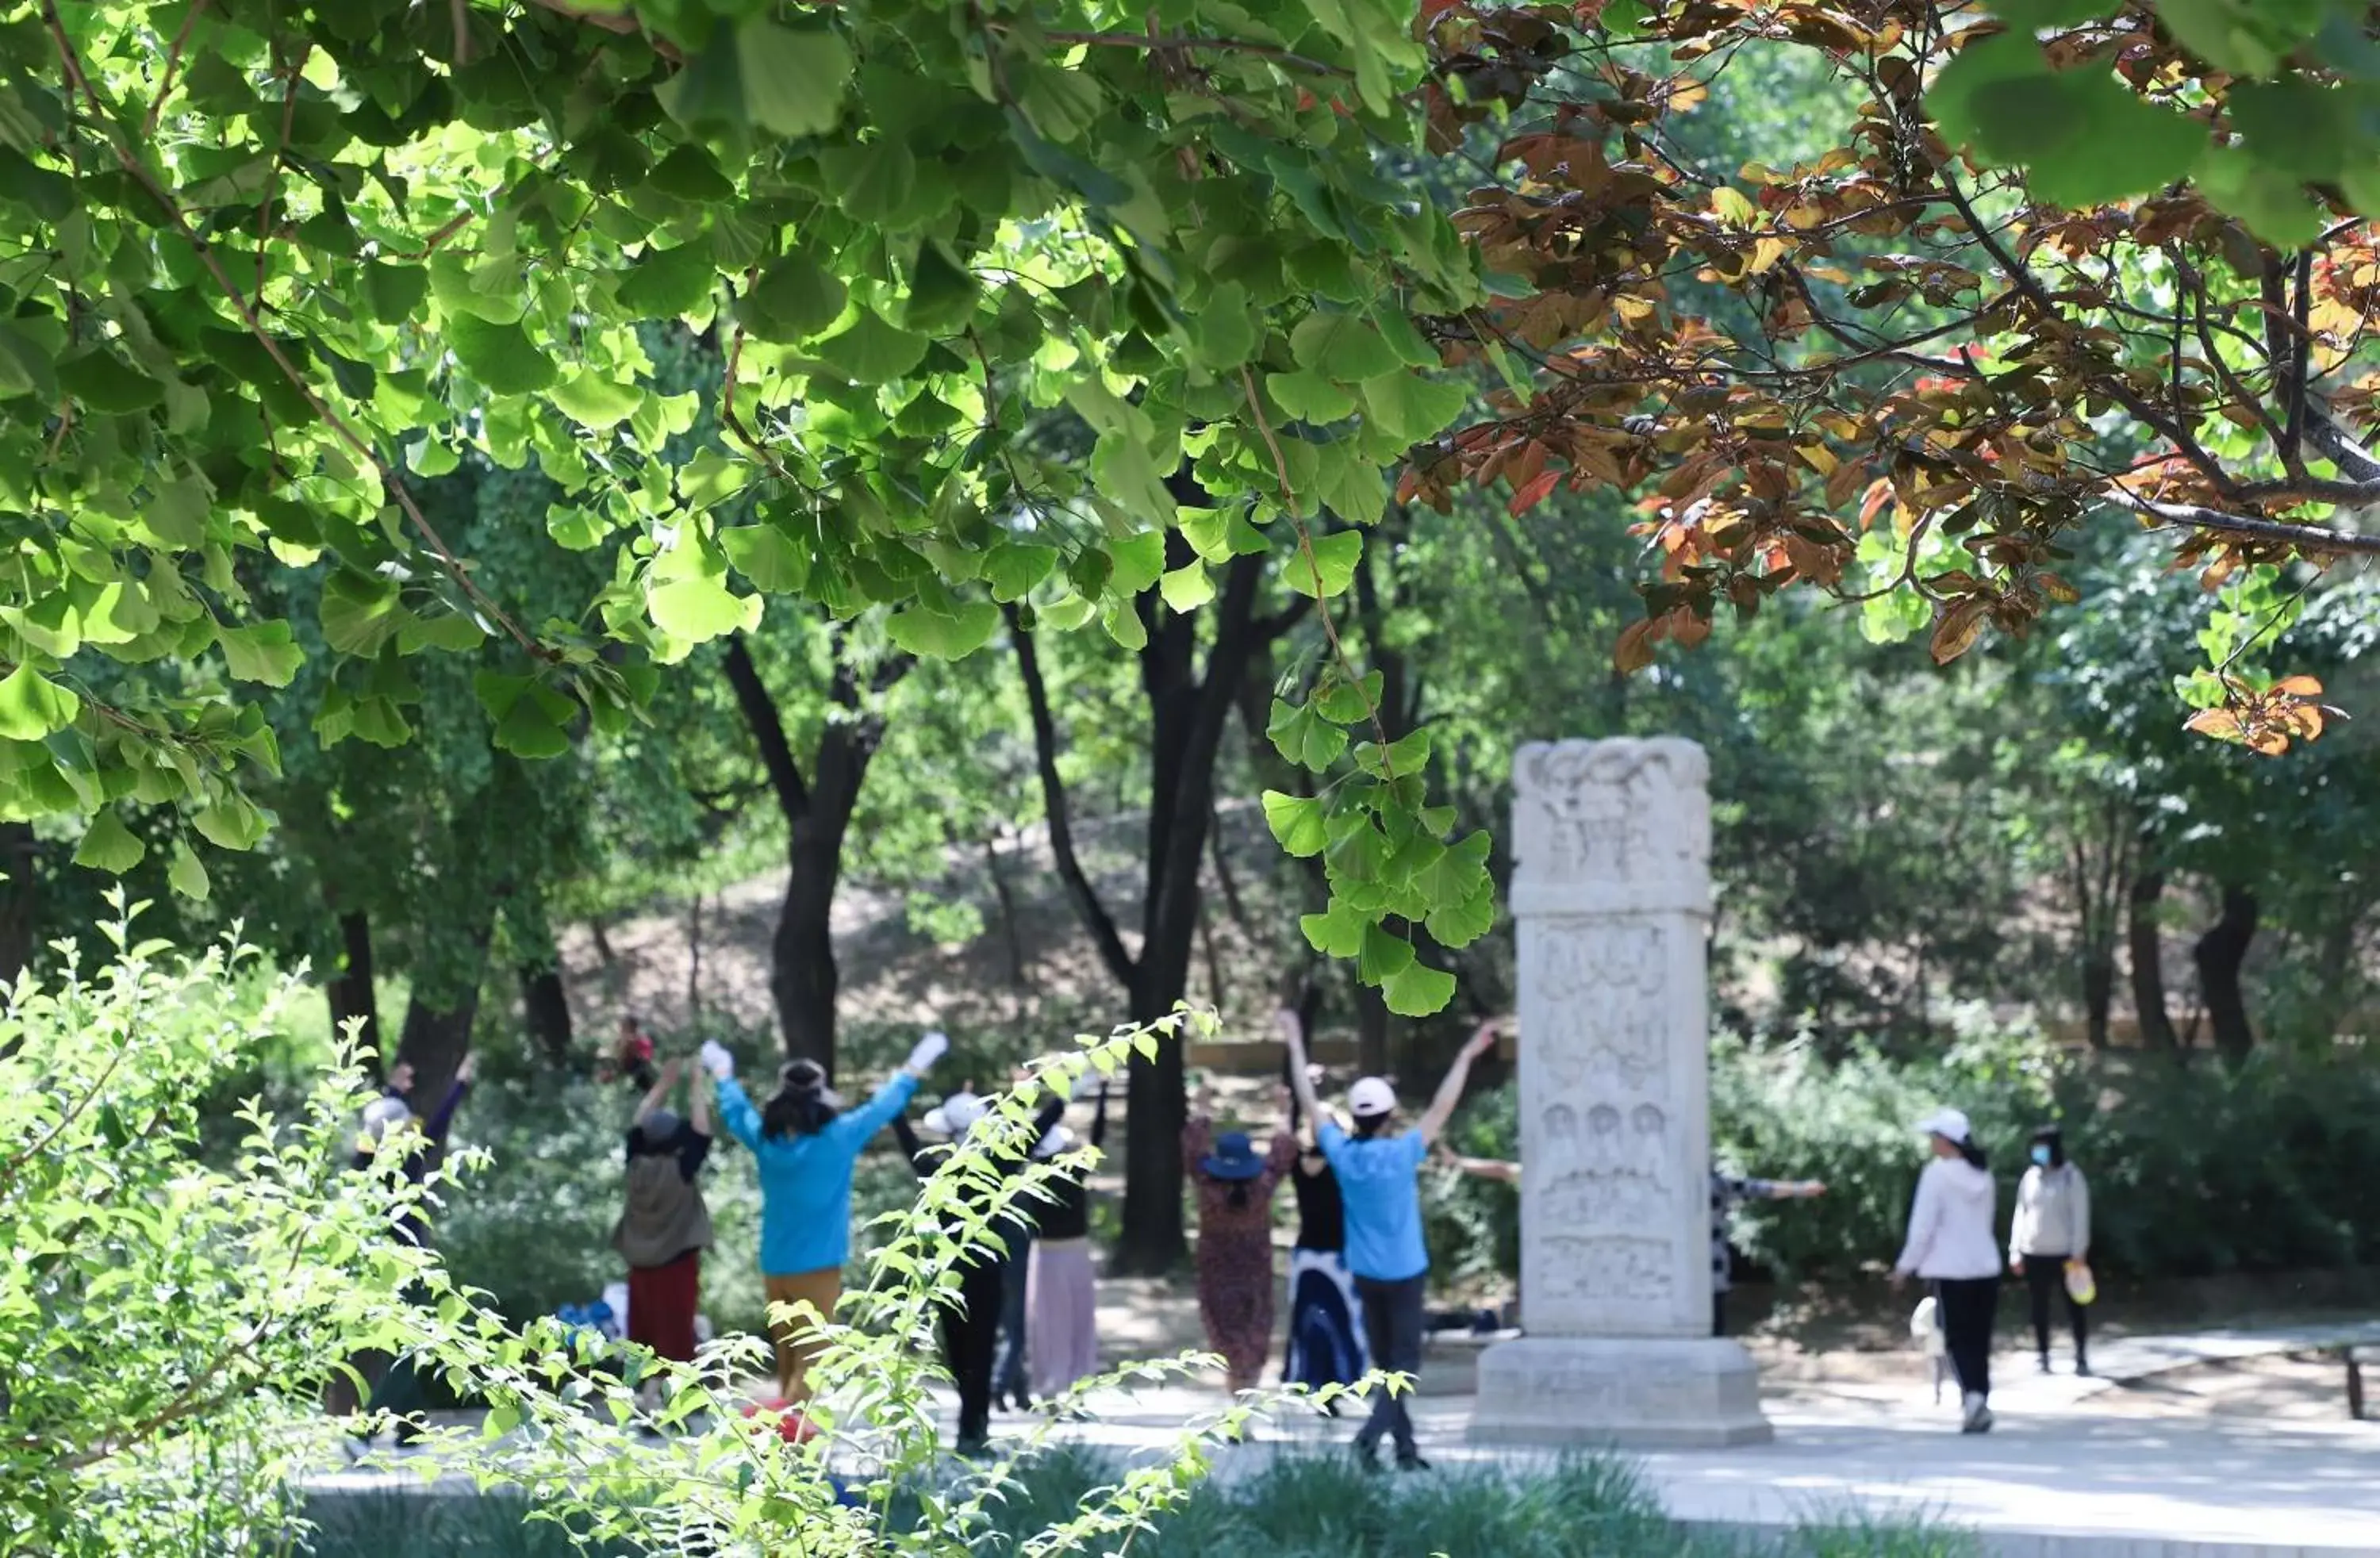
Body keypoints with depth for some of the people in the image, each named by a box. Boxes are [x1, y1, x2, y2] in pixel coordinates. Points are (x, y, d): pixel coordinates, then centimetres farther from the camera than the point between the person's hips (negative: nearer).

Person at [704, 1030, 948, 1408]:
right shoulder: (838, 1137, -12)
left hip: (775, 1269, 5)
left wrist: (723, 1073, 38)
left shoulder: (765, 1139, 0)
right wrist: (916, 1067, 15)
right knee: (809, 1363, -7)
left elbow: (734, 1110, 19)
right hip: (818, 1270, -5)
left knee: (788, 1360, 17)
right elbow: (884, 1106, 0)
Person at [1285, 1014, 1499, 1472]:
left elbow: (1309, 1103, -2)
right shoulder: (1402, 1154, -19)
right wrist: (1466, 1057, -14)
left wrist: (1296, 1047, 6)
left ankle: (1405, 1445, 15)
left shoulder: (1342, 1153, -10)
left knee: (1386, 1362, 13)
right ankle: (1373, 1431, -19)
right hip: (1404, 1273, -4)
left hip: (1365, 1274, 4)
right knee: (1405, 1362, 1)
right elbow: (1441, 1109, -18)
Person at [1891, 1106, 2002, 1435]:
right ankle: (1979, 1407, 8)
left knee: (1958, 1340, 0)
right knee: (1979, 1340, 10)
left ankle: (1973, 1395, -20)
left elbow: (1923, 1226, -12)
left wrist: (1906, 1265, -1)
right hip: (1986, 1267, 5)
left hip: (1951, 1269, -5)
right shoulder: (1983, 1174, 8)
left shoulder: (1938, 1173, -11)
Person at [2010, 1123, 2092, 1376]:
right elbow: (2021, 1215, 11)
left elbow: (2080, 1216, -7)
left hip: (2064, 1253, -4)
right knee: (2039, 1308, 8)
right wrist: (2015, 1251, 5)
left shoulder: (2071, 1176, -4)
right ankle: (2043, 1357, 14)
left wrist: (2079, 1251, -13)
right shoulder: (2030, 1177, 8)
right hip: (2034, 1254, 4)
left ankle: (2081, 1358, 5)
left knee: (2074, 1306, 1)